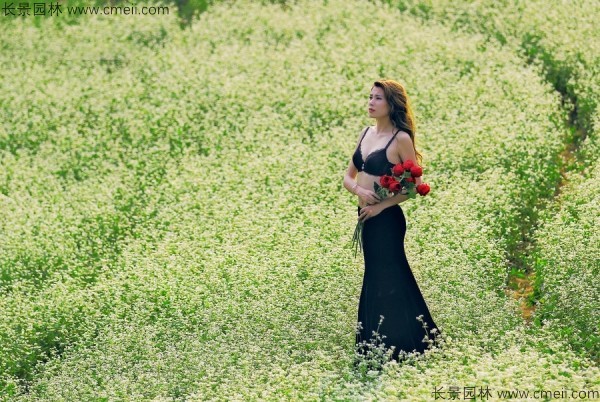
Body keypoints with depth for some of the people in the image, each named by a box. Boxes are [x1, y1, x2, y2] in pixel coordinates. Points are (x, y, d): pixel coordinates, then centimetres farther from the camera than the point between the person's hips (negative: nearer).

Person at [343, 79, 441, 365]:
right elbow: (348, 177, 14)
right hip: (366, 217, 8)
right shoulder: (366, 134, 11)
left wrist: (382, 205, -19)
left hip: (386, 219, -8)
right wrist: (359, 189, -8)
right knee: (376, 282, 14)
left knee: (385, 284, -3)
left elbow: (415, 185, -12)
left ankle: (390, 353, 4)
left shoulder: (401, 139, -11)